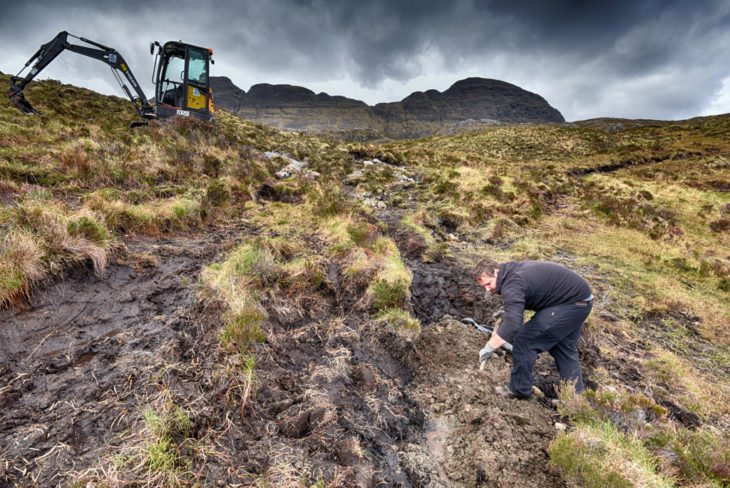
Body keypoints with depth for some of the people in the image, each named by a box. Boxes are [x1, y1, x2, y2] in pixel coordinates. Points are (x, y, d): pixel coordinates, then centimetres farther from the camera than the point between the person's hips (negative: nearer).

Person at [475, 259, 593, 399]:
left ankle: (519, 389, 8)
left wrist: (488, 348, -28)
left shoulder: (512, 285, -24)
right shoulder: (512, 270, 7)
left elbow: (512, 326, -36)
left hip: (571, 304, -11)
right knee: (564, 348, 23)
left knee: (525, 340, -7)